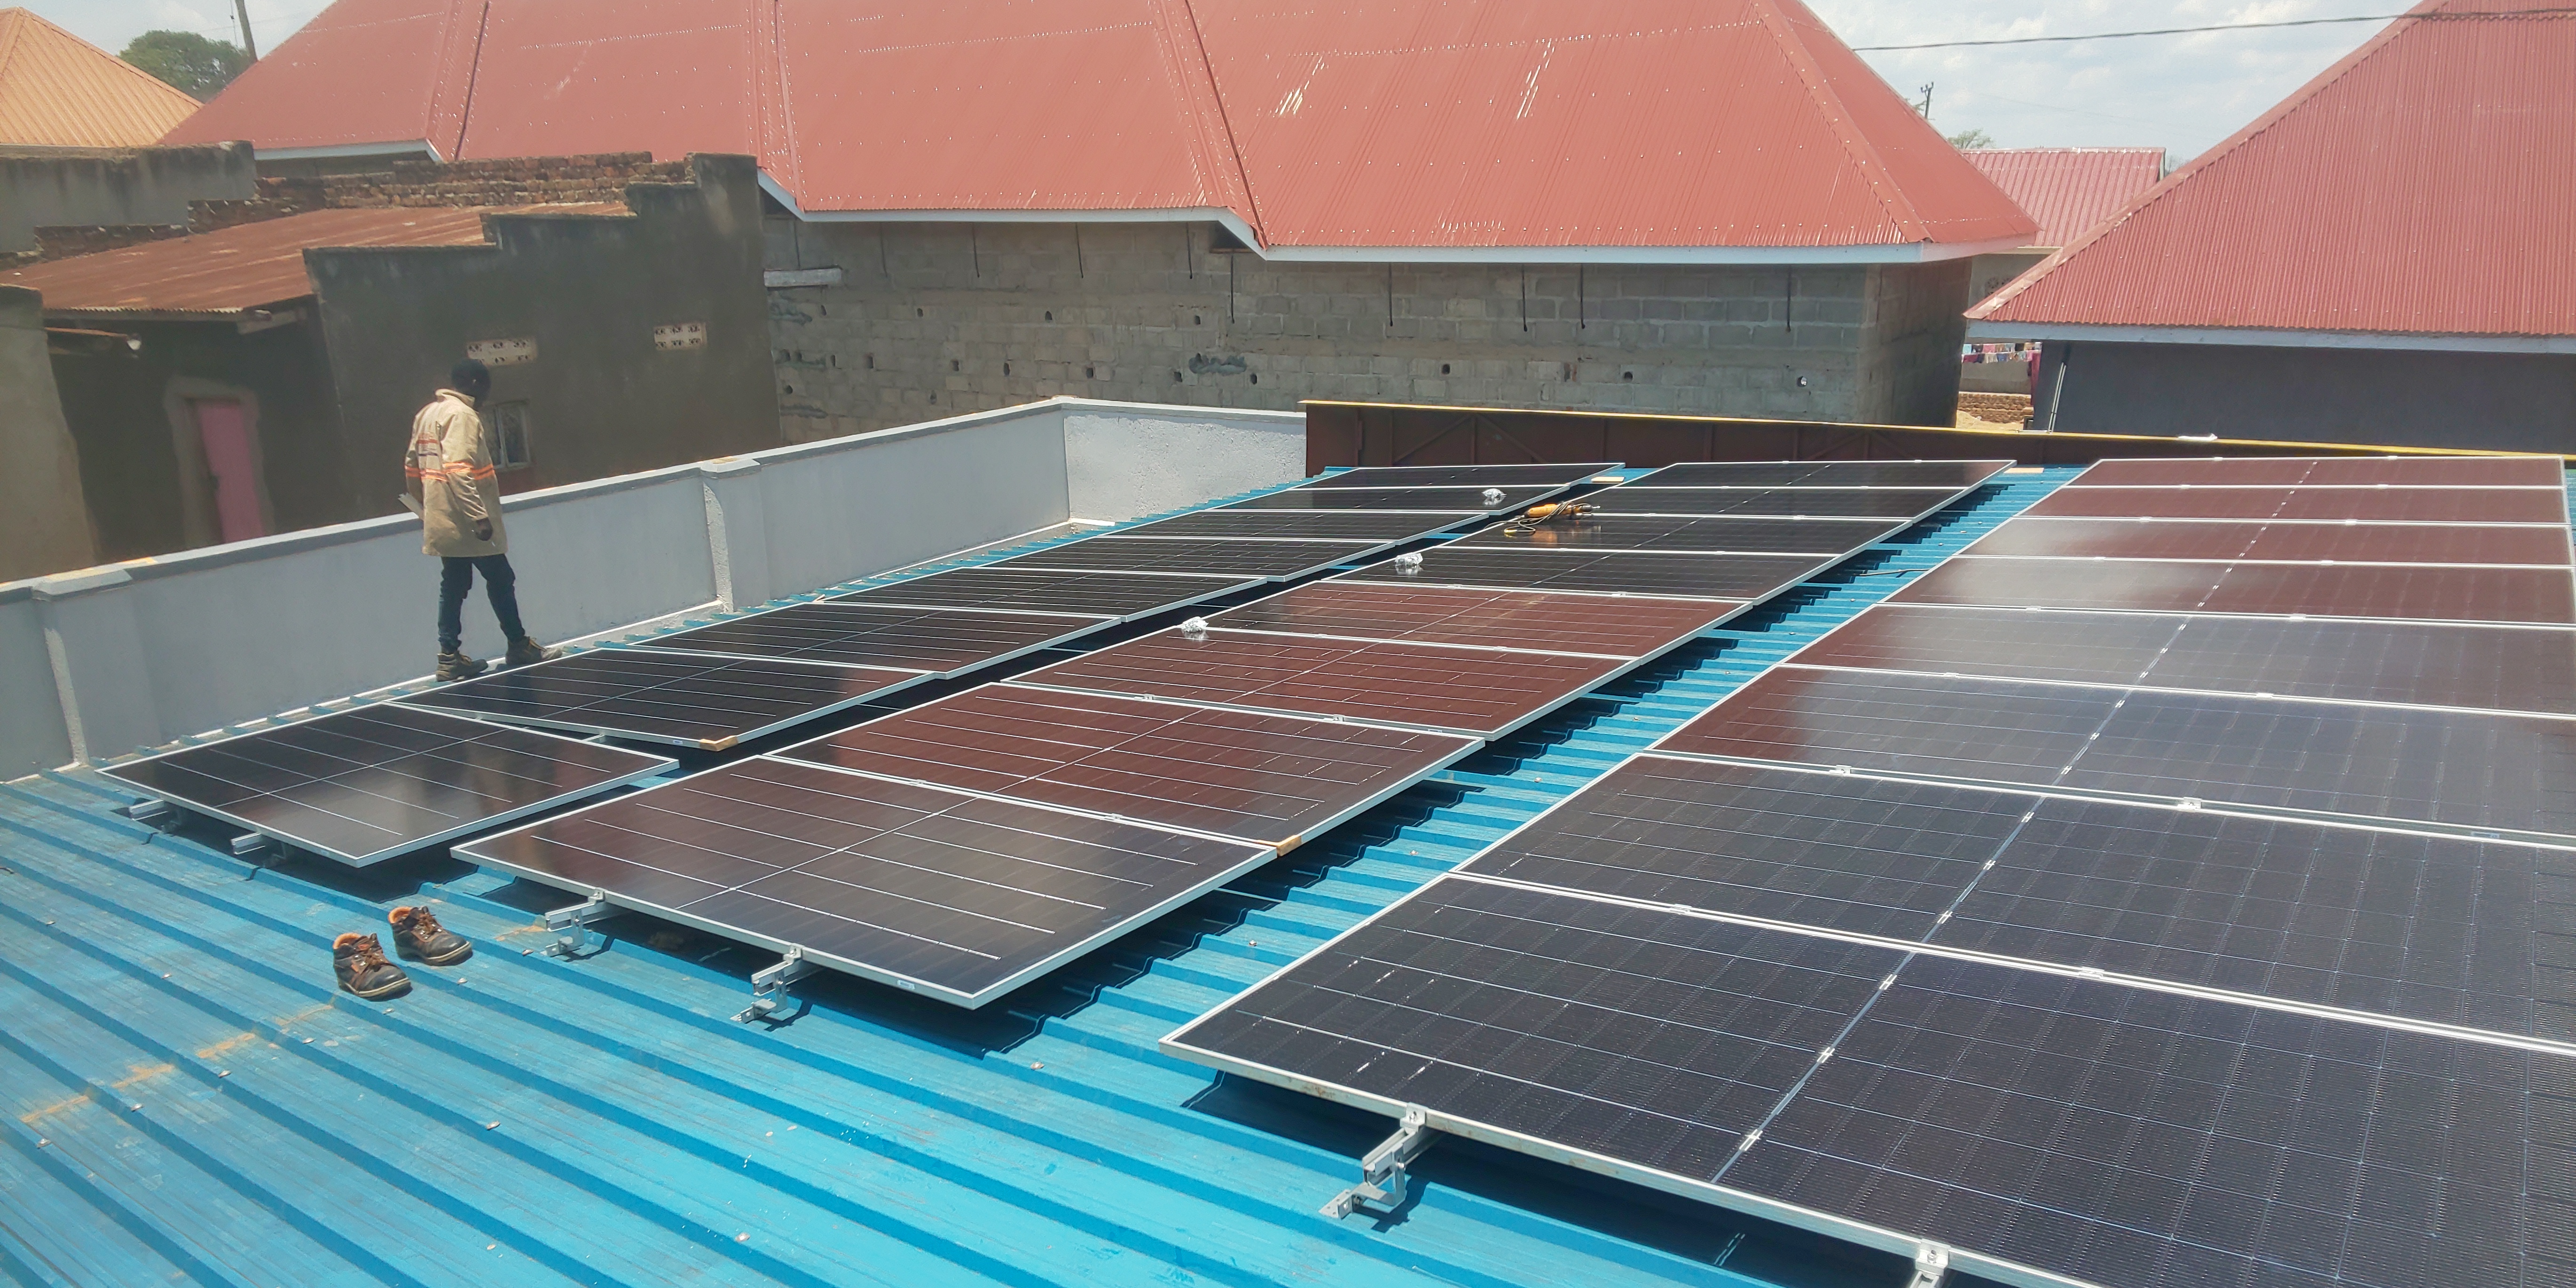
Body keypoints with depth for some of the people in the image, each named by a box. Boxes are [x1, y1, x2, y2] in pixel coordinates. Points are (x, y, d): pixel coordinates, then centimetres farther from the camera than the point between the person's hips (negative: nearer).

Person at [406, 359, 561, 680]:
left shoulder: (427, 414, 14)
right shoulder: (462, 415, -15)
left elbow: (412, 468, 20)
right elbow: (458, 470, -25)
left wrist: (427, 506, 31)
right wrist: (479, 517, -27)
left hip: (442, 523, 9)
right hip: (470, 526, -9)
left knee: (453, 587, 10)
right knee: (501, 581, 4)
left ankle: (449, 659, 11)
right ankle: (519, 648, 14)